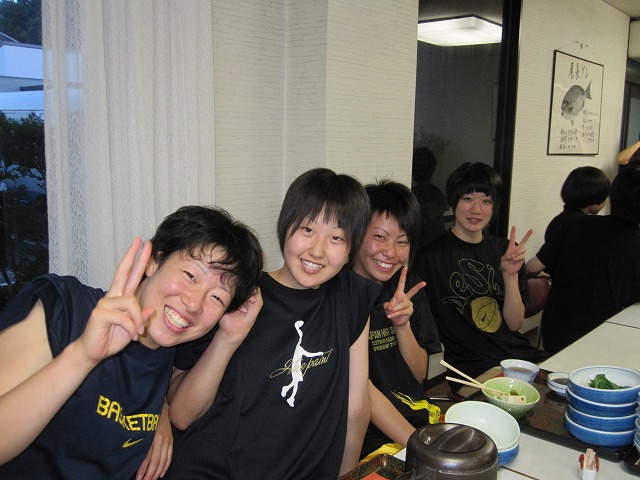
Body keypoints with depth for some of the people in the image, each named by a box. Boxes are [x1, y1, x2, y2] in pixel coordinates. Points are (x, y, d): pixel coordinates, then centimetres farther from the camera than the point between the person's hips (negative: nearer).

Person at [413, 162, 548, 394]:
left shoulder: (505, 251, 11)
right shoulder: (431, 256, -4)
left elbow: (515, 324, 8)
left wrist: (511, 275, -6)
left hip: (521, 356, 6)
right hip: (472, 367, -6)